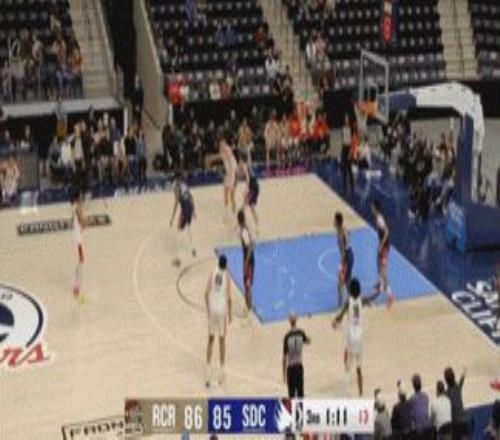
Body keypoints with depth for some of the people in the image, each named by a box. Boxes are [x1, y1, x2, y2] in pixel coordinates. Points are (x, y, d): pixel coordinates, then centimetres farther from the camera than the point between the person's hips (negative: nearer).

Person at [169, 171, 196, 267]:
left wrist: (173, 217, -12)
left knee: (178, 232, -2)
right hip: (190, 208, 7)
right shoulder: (185, 185, 12)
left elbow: (176, 202, -14)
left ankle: (177, 257, -7)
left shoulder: (176, 186, -8)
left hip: (184, 210, -7)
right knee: (188, 227, 32)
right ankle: (192, 249, 45)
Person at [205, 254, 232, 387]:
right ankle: (221, 370, 12)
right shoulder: (226, 276, -5)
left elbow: (206, 293, -2)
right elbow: (229, 297, -10)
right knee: (222, 340, 8)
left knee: (211, 339, 13)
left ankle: (209, 369, 9)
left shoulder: (213, 274, 2)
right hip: (222, 310, -2)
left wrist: (208, 309, 10)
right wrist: (230, 313, 0)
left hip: (212, 310, 2)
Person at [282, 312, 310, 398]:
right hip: (299, 366, 2)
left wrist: (284, 374, -3)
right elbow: (308, 341, 19)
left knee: (291, 394, 2)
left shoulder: (287, 336, -13)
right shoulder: (301, 333, -6)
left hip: (290, 368, -2)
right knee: (300, 393, 10)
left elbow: (285, 357, -10)